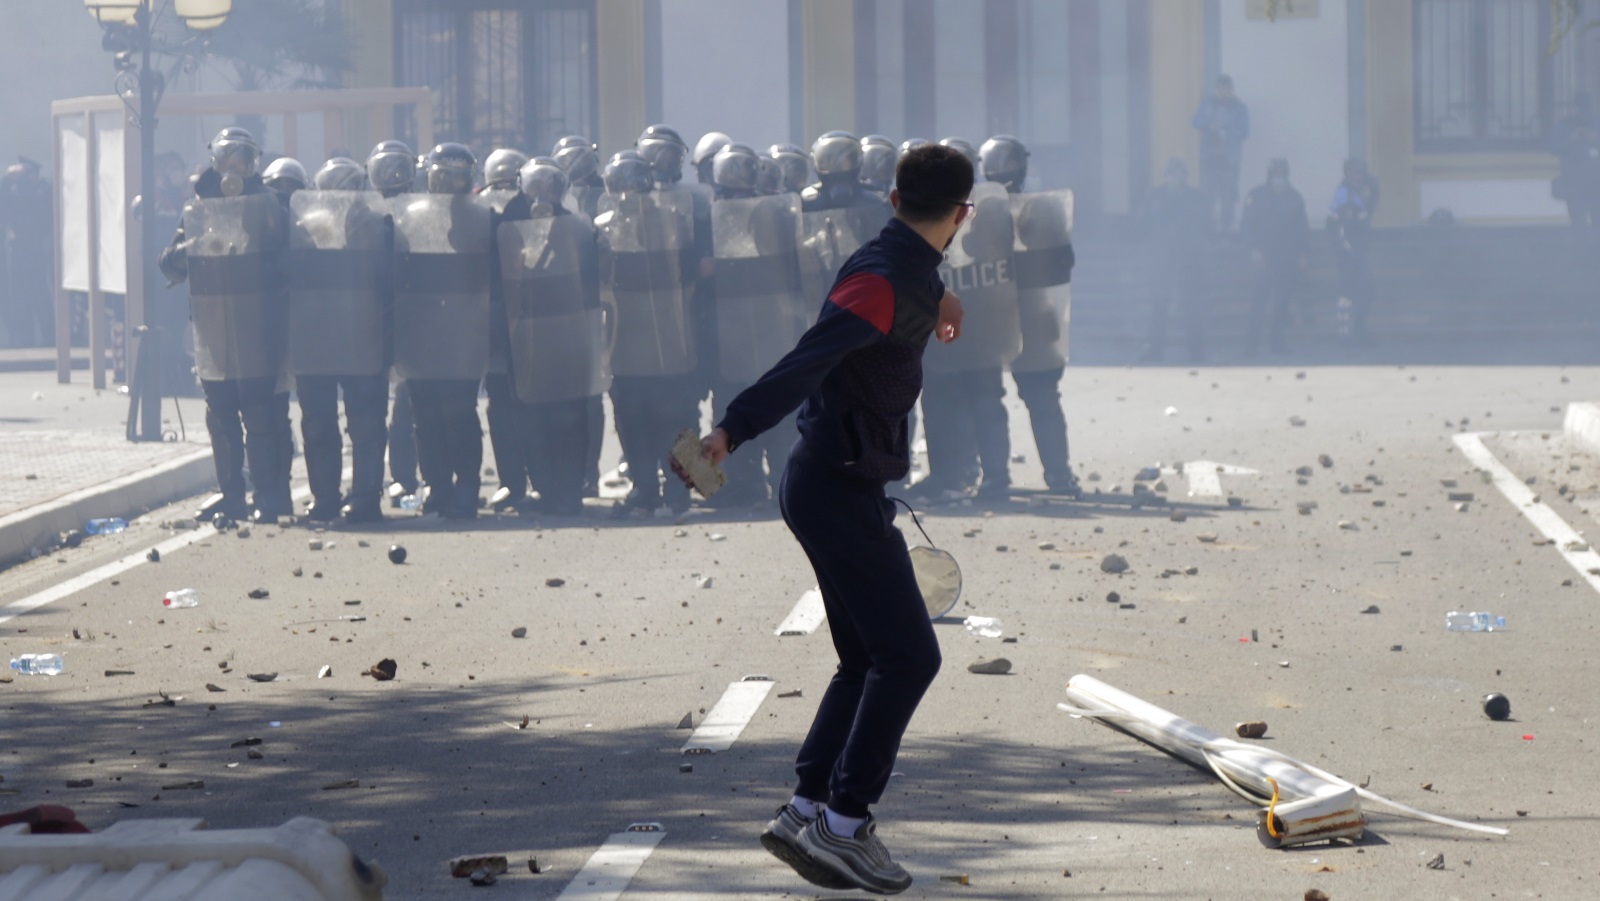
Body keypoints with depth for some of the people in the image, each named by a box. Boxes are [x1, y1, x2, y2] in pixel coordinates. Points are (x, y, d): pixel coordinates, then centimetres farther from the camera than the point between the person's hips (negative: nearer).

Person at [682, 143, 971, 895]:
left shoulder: (907, 271, 11)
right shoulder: (886, 281, -19)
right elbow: (809, 359, -32)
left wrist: (932, 306, 50)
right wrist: (736, 429, -42)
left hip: (844, 486, 10)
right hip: (838, 487, -10)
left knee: (869, 660, 13)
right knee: (907, 655, -10)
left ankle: (805, 813, 12)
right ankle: (844, 824, -10)